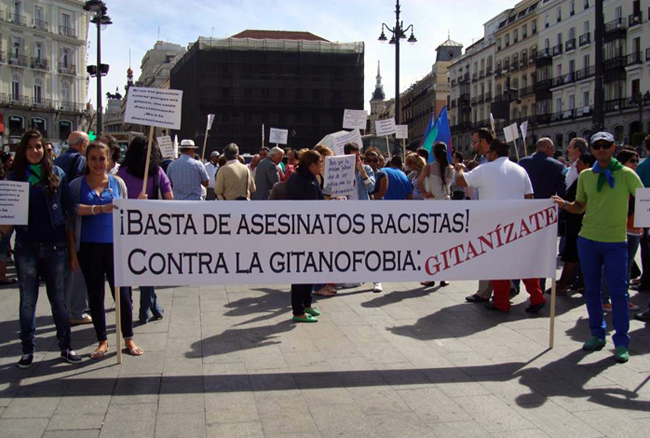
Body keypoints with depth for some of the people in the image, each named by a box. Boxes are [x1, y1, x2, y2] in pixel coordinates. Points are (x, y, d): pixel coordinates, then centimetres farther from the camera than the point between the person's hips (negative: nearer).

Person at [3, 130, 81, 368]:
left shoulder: (57, 173, 5)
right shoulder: (14, 176, 5)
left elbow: (69, 206, 4)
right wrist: (5, 225, -13)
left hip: (55, 246, 0)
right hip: (26, 248, 0)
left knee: (59, 299, 7)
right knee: (27, 301, 7)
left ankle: (66, 347, 18)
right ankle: (28, 349, 18)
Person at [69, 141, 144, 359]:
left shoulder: (117, 183, 6)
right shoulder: (77, 185, 3)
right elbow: (71, 220, -2)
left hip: (114, 245, 0)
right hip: (88, 248, 0)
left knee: (122, 292, 1)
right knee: (95, 295, 8)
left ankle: (128, 339, 17)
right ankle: (102, 341, 21)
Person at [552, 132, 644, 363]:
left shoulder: (626, 174, -2)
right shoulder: (585, 176, 7)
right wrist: (564, 204, -6)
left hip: (615, 241, -3)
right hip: (588, 239, 3)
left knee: (618, 291, -2)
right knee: (591, 289, 9)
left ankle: (621, 342, 6)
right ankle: (597, 334, 23)